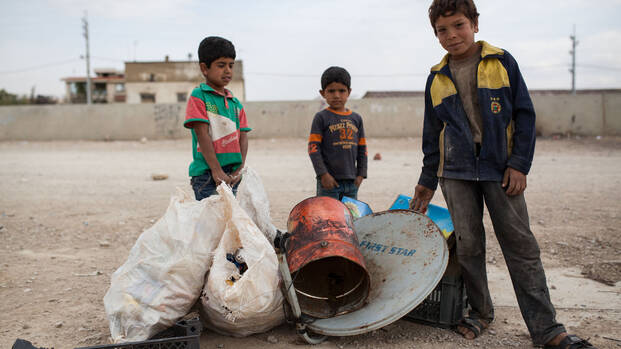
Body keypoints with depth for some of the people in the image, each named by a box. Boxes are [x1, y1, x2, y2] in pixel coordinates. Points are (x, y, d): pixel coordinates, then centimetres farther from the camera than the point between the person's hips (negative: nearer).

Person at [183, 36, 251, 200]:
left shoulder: (236, 103, 14)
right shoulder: (198, 96, -3)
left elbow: (243, 138, 9)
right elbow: (202, 135, -11)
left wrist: (239, 170, -4)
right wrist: (217, 170, -16)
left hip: (231, 175, 6)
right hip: (207, 173, -6)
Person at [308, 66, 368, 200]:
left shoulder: (356, 119, 11)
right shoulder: (321, 117, -3)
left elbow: (362, 149, 14)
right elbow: (313, 148, -8)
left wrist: (361, 174, 6)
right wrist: (323, 174, -14)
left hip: (351, 181, 5)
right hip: (329, 180, -5)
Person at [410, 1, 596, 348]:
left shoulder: (502, 62, 2)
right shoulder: (437, 78, 9)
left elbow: (525, 114, 2)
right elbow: (433, 135, 15)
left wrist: (520, 163, -7)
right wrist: (427, 181, 15)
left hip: (501, 169, -2)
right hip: (456, 172, 2)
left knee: (521, 244, -2)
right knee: (468, 244, 3)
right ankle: (480, 312, 23)